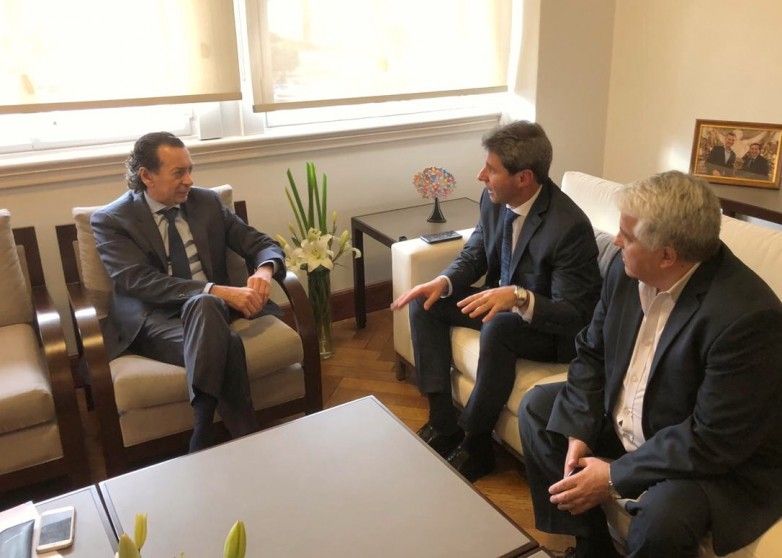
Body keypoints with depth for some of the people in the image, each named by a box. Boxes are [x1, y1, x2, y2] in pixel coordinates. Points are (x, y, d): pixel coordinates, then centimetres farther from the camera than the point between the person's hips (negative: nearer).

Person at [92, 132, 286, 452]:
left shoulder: (206, 202, 11)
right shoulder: (110, 220, -1)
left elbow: (262, 244, 12)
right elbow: (140, 282, -17)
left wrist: (265, 270, -15)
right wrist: (219, 291, -30)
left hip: (210, 308, 4)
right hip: (154, 318, -3)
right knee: (223, 348, -35)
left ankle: (202, 441, -29)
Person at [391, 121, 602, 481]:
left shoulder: (570, 226, -29)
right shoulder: (494, 200, -8)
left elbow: (575, 315, -27)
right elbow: (474, 254, 6)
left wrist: (518, 297, -44)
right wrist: (442, 282, -15)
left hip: (550, 327, -8)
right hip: (501, 303, 8)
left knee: (498, 328, -36)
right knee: (425, 303, -3)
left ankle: (474, 442, -14)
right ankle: (443, 421, -3)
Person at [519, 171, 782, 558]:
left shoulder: (747, 315, -31)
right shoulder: (627, 270, -9)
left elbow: (714, 441, -29)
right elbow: (591, 352, 1)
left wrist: (614, 477, -23)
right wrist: (578, 434, -10)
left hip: (720, 463, -7)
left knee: (663, 516, -34)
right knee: (537, 407, 8)